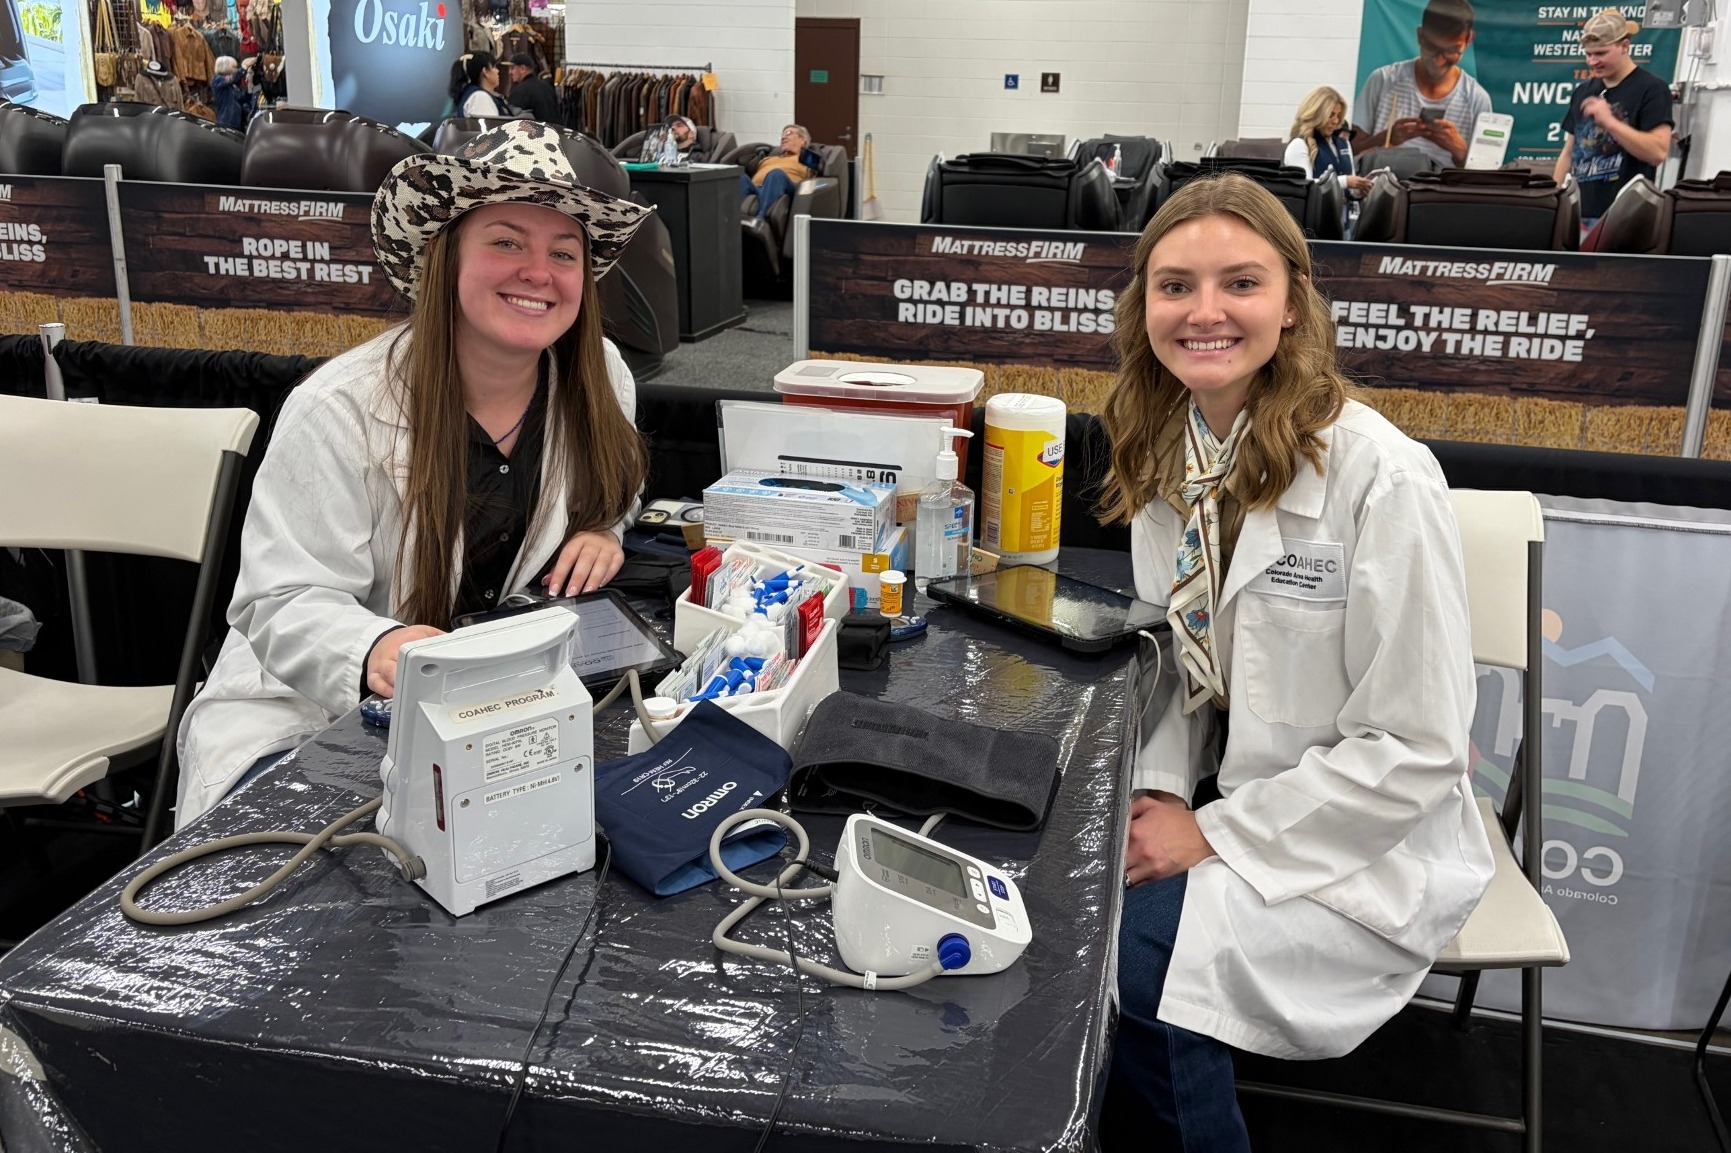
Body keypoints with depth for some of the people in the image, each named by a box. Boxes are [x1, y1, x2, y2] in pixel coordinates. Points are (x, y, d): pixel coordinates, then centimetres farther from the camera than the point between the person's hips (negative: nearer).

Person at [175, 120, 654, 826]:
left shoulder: (602, 384, -5)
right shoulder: (338, 413, -20)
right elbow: (282, 603, -20)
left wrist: (599, 533, -10)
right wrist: (375, 649, -42)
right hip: (301, 719, -5)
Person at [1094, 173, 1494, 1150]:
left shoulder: (1383, 478, -22)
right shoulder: (1166, 453, -1)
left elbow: (1414, 748, -19)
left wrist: (1215, 836, -19)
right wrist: (1157, 794, -8)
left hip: (1366, 841, -6)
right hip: (1227, 791, 6)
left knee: (1138, 948, -24)